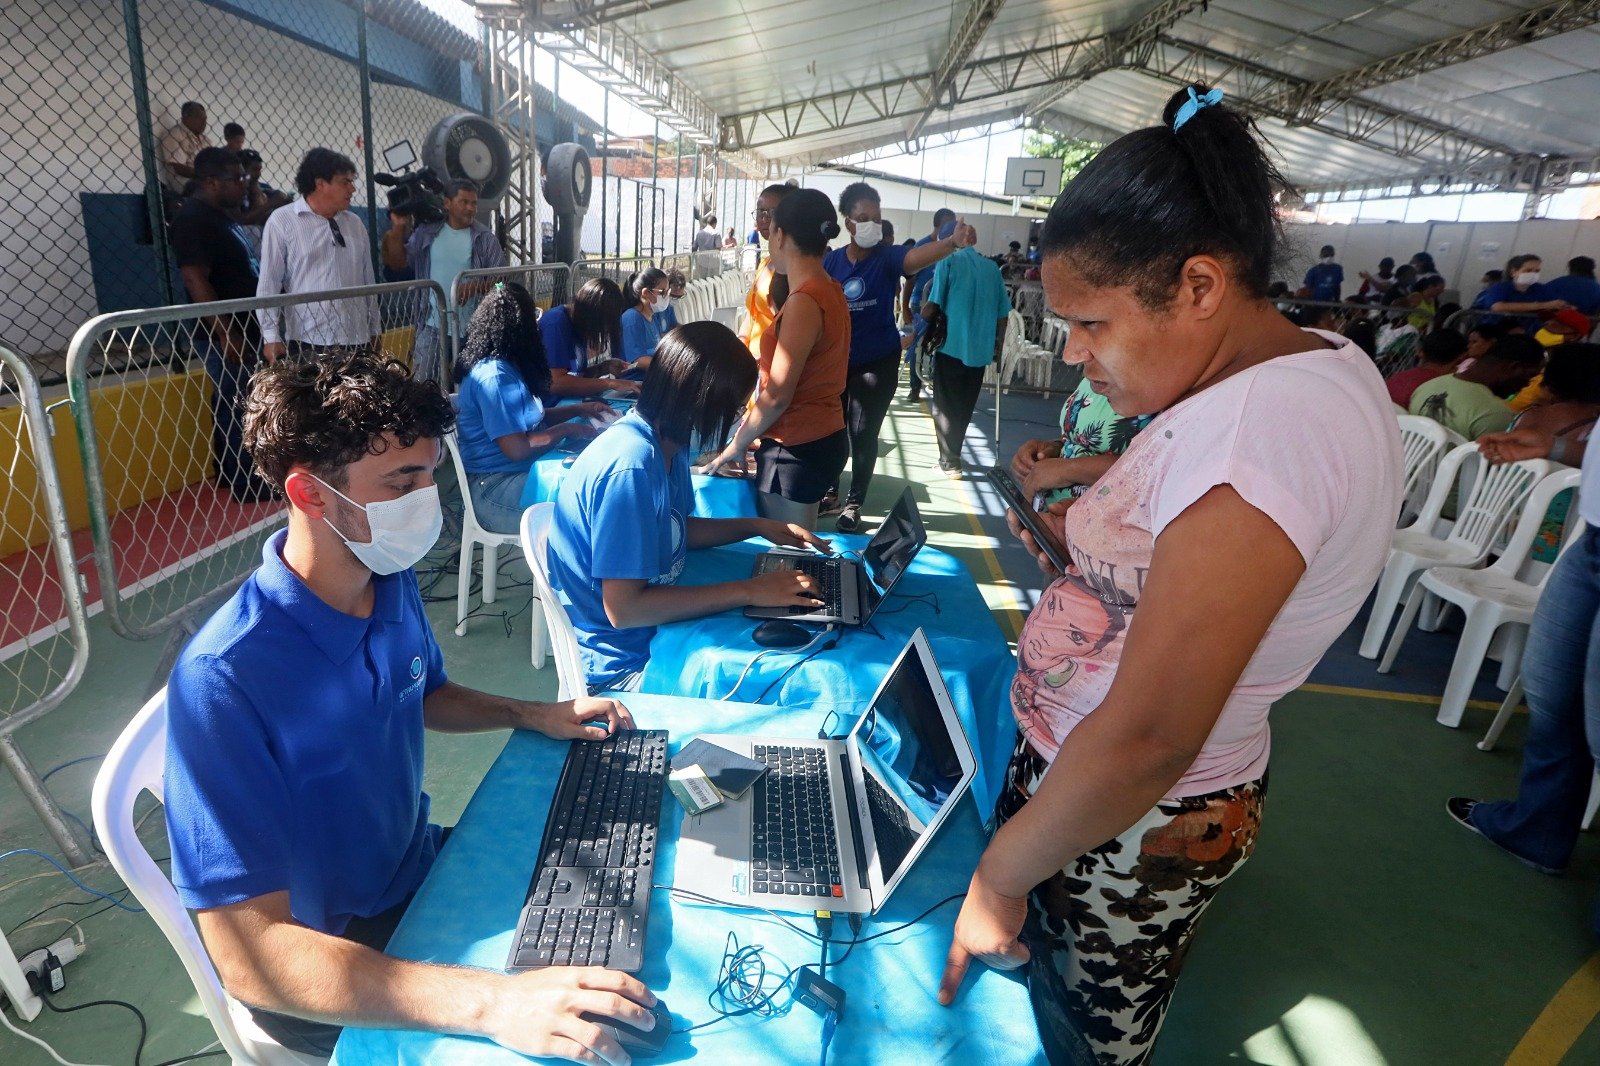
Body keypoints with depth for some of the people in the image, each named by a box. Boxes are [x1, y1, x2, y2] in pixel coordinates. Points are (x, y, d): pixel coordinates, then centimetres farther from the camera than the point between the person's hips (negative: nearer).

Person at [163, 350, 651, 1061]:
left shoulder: (394, 586, -8)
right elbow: (250, 957, -33)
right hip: (323, 987, -6)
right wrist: (490, 1002, -42)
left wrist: (534, 714, -2)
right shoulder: (224, 681, -31)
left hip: (420, 870, 7)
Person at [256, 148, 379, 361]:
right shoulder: (282, 222, 0)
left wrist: (374, 332, 17)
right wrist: (271, 337, -9)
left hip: (357, 341, 5)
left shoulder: (355, 223, 13)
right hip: (306, 343, -4)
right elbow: (269, 284, -3)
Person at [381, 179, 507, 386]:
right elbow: (398, 265, 4)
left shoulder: (485, 238, 1)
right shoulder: (426, 233, 4)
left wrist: (476, 287, -22)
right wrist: (398, 229, -6)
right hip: (432, 326, 1)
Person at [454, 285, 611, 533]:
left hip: (520, 470, 11)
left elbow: (530, 418, 24)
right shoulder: (495, 377, -21)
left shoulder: (505, 367, 11)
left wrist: (578, 410, 14)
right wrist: (567, 429, -12)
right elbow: (517, 449, -25)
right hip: (496, 488, -11)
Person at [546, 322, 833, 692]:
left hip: (654, 625, 9)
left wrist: (758, 526, 5)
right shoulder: (630, 466, -27)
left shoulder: (666, 443, 0)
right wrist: (751, 591, -25)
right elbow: (623, 609, -28)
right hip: (623, 662, -9)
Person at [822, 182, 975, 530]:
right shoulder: (830, 261, -2)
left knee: (863, 433, 2)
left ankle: (854, 503, 17)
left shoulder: (887, 257, -11)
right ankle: (830, 492, 31)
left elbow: (916, 257, -33)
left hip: (877, 362, -3)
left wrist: (953, 242, -53)